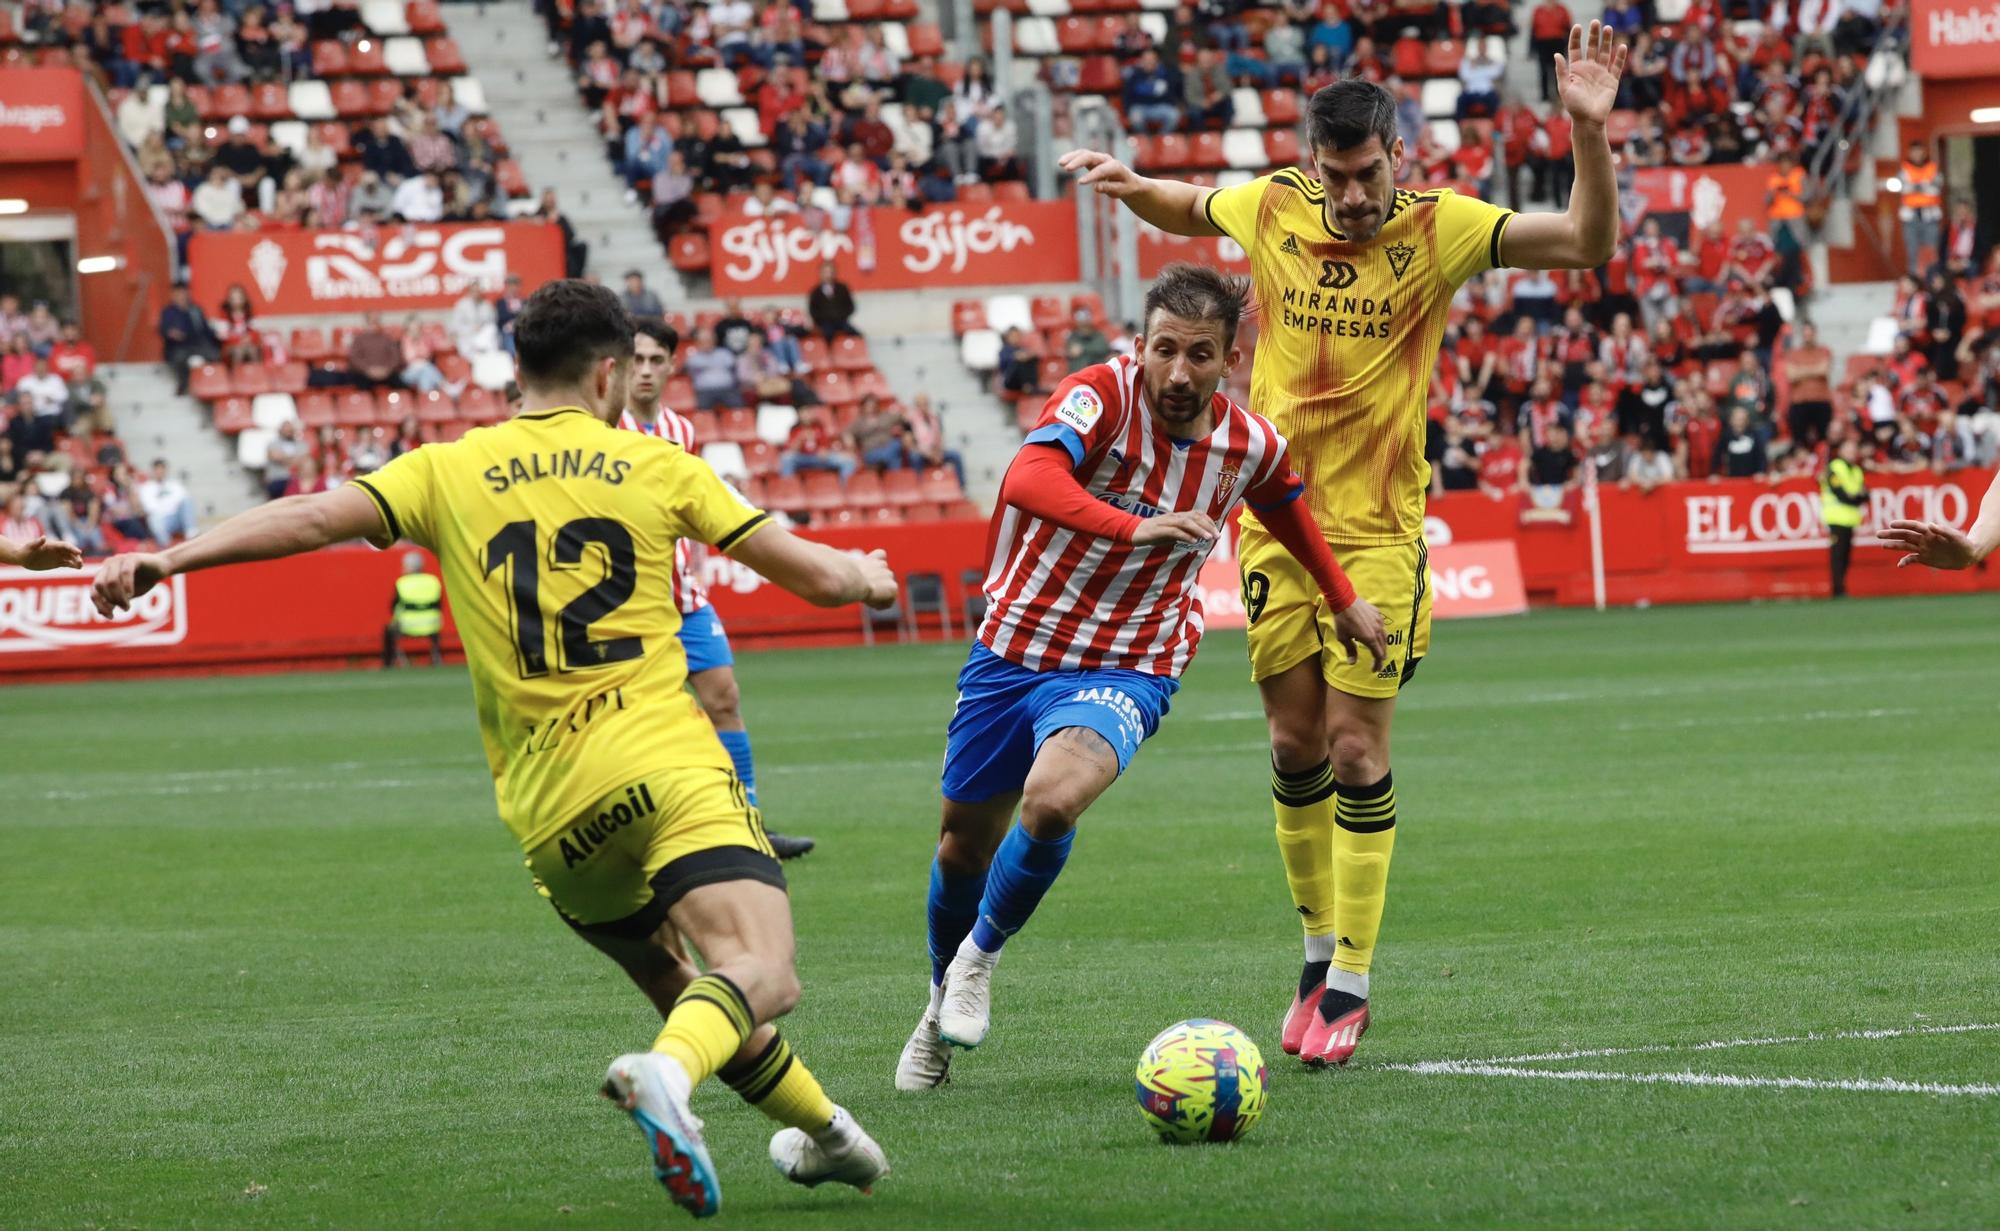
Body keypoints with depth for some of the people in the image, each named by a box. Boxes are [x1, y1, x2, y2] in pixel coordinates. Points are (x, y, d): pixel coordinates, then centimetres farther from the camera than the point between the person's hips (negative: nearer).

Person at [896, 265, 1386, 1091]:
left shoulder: (1252, 448, -6)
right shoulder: (1103, 396, -18)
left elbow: (1287, 509, 19)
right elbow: (1029, 480, -38)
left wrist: (1343, 601, 29)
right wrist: (1137, 528, -52)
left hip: (1123, 672, 0)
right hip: (1014, 648, 0)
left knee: (1051, 800, -30)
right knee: (966, 840, 14)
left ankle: (980, 957, -2)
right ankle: (942, 1004, 43)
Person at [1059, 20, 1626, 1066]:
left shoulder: (1437, 228, -9)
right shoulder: (1272, 210, -1)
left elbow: (1586, 244, -15)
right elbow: (1185, 211, 22)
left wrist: (1588, 130, -27)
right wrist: (1128, 185, 2)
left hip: (1378, 533, -3)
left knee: (1356, 748, -6)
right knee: (1296, 744, 6)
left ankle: (1351, 982, 1)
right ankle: (1320, 947, 23)